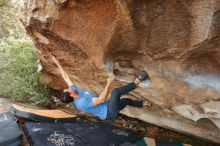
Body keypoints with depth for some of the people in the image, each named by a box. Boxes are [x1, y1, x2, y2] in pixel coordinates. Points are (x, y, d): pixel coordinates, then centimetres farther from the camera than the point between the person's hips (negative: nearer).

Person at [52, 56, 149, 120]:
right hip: (109, 112, -9)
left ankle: (142, 104, 54)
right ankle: (137, 81, -11)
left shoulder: (77, 92, -2)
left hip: (108, 109, 9)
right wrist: (109, 83, -31)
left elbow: (66, 78, 4)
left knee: (126, 100, 26)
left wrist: (58, 64, 6)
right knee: (115, 91, -28)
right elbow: (101, 99, -33)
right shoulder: (82, 102, -29)